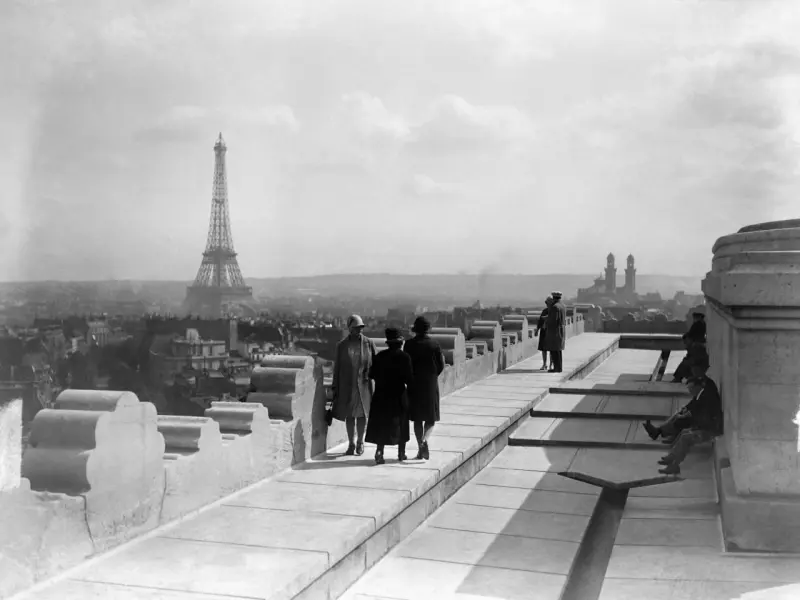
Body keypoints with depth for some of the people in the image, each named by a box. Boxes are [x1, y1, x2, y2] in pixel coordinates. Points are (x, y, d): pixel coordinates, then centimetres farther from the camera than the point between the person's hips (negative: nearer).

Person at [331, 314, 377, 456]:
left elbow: (375, 363, 5)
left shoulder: (369, 343, 1)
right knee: (349, 415, 6)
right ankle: (351, 444, 18)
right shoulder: (341, 345, 3)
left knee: (362, 414, 5)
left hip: (364, 384, -1)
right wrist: (335, 387, 4)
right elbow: (337, 367, 6)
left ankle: (360, 443, 20)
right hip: (347, 385, 1)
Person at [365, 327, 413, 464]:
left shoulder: (380, 356, -1)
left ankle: (379, 451, -9)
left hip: (381, 394, 2)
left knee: (381, 424, 5)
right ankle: (401, 453, 20)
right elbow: (408, 378, -14)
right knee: (401, 424, 12)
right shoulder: (404, 357, -10)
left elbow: (372, 374, 1)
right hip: (399, 395, -2)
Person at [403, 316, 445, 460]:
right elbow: (441, 365, -3)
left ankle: (420, 448, 11)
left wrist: (410, 378, 11)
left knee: (417, 419, 10)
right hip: (431, 384, -1)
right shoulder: (434, 344, -5)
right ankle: (424, 440, -17)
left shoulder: (409, 344, -5)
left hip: (414, 384, 1)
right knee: (430, 418, 8)